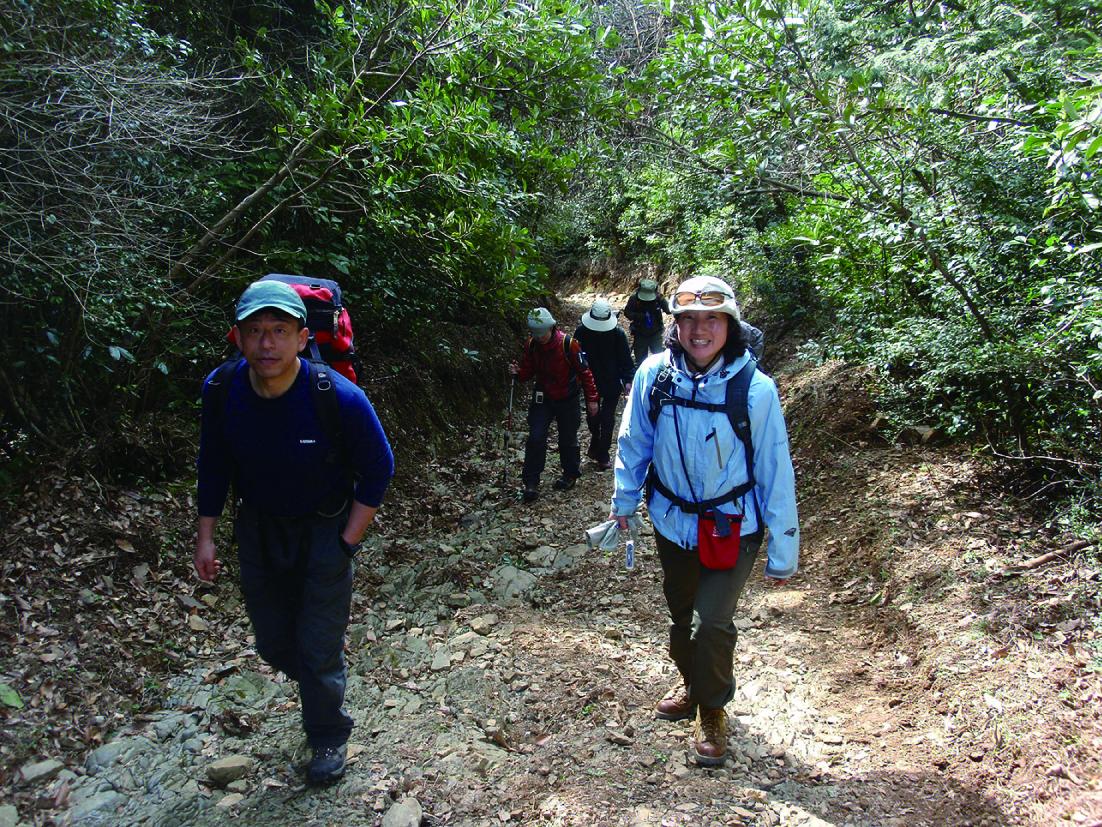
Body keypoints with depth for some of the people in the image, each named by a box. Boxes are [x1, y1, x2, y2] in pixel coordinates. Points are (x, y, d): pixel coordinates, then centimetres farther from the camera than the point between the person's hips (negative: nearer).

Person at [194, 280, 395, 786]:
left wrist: (347, 541, -12)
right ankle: (320, 687, 50)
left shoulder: (339, 398, -28)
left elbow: (377, 470, -13)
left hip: (325, 530, -4)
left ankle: (329, 739, 30)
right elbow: (214, 465, 2)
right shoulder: (221, 391, -16)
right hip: (258, 529, 4)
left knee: (318, 646, 2)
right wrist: (205, 536, 4)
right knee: (273, 642, 17)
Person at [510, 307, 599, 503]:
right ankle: (531, 483, 0)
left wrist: (591, 399, -9)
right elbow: (528, 371, 5)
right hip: (542, 398, 3)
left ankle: (571, 474, 34)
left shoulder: (568, 344, -19)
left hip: (567, 400, -3)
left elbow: (584, 372, -12)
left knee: (568, 439, 11)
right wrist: (518, 372, -19)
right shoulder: (531, 345, -6)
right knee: (535, 438, -7)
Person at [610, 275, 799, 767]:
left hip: (732, 528, -3)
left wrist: (782, 554, -10)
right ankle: (691, 683, 49)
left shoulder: (755, 389, -21)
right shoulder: (654, 375, -13)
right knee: (680, 614, 20)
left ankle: (712, 712, 20)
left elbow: (776, 473, -14)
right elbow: (633, 442, 3)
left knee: (712, 623, -9)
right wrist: (623, 501, 11)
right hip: (673, 520, 4)